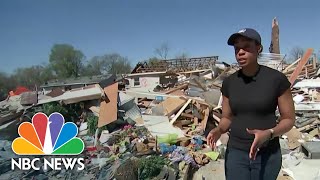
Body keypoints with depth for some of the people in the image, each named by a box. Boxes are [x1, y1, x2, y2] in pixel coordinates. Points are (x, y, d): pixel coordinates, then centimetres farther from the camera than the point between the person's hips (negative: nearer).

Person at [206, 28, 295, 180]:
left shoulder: (277, 79, -13)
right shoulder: (229, 82, -3)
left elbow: (289, 119, -6)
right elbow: (227, 118, 5)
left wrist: (268, 134, -26)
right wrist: (218, 130, -18)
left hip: (267, 155, -2)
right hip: (236, 153, 2)